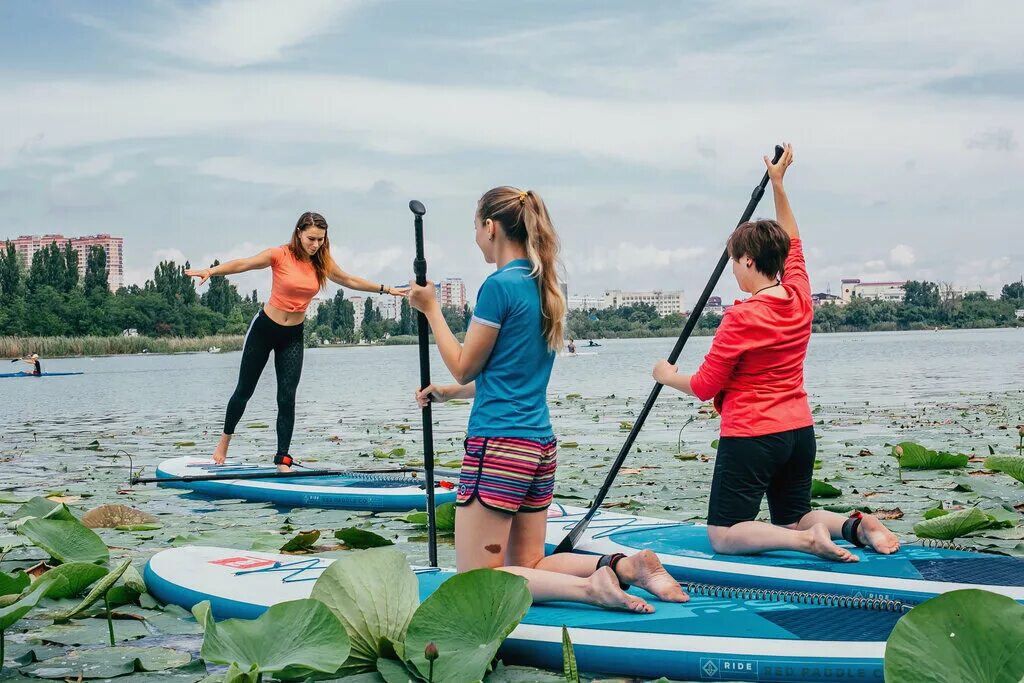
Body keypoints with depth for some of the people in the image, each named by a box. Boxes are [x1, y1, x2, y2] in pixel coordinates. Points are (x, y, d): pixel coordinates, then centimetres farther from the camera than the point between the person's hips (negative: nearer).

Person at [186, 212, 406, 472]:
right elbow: (243, 264, -27)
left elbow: (350, 281, 14)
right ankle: (225, 439, 32)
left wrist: (385, 289, 19)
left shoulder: (322, 263, -2)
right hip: (264, 328, -3)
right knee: (245, 390, 8)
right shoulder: (280, 255, -16)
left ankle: (283, 461, 0)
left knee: (287, 397, -4)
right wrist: (211, 271, -42)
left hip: (293, 336, 3)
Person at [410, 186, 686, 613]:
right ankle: (627, 565, -2)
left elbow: (464, 368, -5)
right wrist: (449, 392, 31)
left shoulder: (499, 285, -13)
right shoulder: (544, 288, 13)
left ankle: (587, 587, -18)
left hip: (499, 444, -9)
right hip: (540, 444, 9)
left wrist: (430, 308, 4)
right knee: (529, 567, 16)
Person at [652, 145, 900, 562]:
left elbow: (704, 388, -10)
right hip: (800, 432, 7)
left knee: (724, 537, -2)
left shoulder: (741, 318, -16)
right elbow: (792, 242, 22)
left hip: (751, 436, -7)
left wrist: (669, 377, 10)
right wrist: (778, 184, 28)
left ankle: (806, 540, -23)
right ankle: (857, 525, -5)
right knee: (792, 521, 22)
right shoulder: (800, 298, 2)